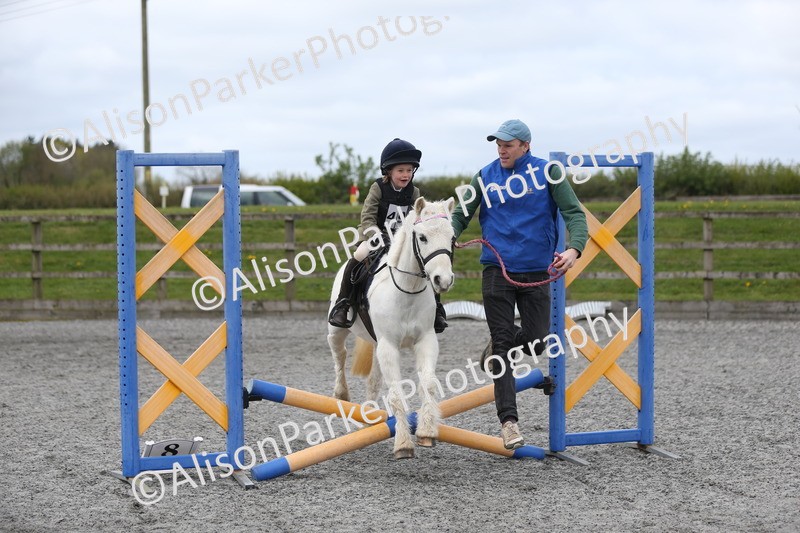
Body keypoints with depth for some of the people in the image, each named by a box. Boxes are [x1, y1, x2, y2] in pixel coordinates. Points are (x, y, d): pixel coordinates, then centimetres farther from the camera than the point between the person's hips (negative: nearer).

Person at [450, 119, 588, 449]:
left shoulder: (547, 172, -3)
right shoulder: (485, 177, 3)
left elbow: (574, 213, -6)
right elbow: (461, 215, 6)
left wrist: (574, 249, -24)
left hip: (536, 272, 0)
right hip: (497, 270, 0)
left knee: (537, 342, 2)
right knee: (502, 342, -2)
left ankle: (498, 345, 36)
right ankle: (508, 420, 1)